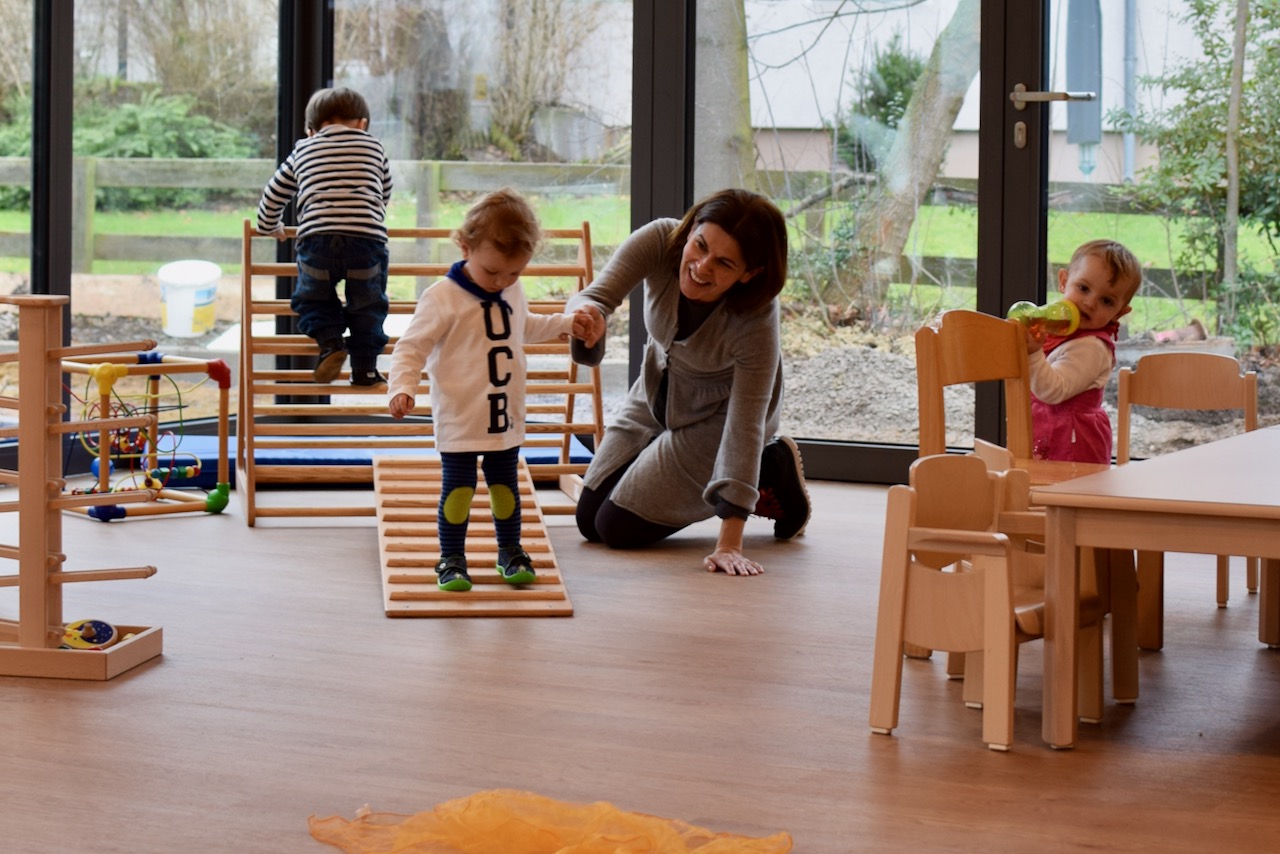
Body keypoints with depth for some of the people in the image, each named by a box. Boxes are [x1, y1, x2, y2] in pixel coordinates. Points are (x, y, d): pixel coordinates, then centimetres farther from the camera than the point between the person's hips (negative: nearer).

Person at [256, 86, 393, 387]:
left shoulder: (302, 151, 24)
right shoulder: (374, 147, 23)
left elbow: (274, 193, 32)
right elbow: (385, 193, 35)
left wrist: (269, 227, 50)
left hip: (317, 239, 0)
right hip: (367, 238, 0)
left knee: (312, 300, 20)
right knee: (367, 305, 16)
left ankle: (330, 342, -3)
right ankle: (365, 367, 10)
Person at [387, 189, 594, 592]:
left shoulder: (513, 291, 5)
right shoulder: (443, 298, -18)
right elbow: (411, 346, -16)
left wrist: (565, 324, 22)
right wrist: (402, 388, -30)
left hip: (505, 418, 6)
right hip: (458, 419, -6)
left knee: (505, 484, 14)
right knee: (458, 487, -3)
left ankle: (510, 550, 27)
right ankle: (451, 557, 8)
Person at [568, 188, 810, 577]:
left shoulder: (757, 322, -37)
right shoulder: (660, 240, -30)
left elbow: (744, 426, -34)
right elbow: (597, 295, -38)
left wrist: (729, 543, -35)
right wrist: (587, 315, -67)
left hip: (716, 416, -5)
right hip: (657, 394, 5)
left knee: (619, 528, -7)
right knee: (589, 521, 12)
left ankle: (771, 474, 6)